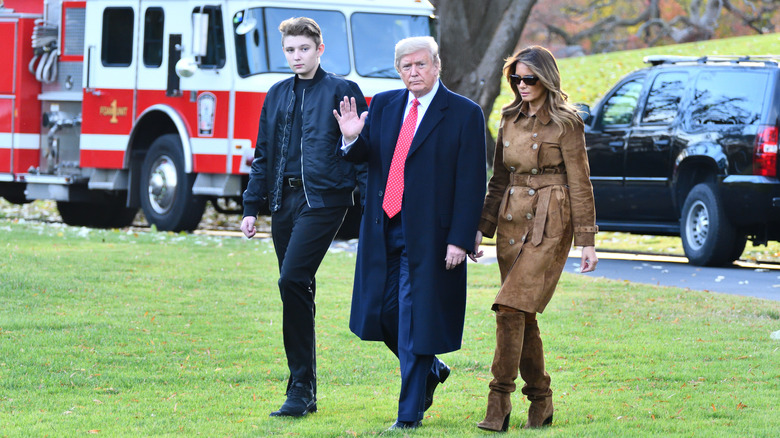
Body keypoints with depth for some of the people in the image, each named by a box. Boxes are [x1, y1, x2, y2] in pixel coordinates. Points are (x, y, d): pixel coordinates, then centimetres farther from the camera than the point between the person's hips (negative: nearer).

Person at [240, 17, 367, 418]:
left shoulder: (342, 92, 0)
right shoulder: (277, 96, 16)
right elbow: (262, 155, 20)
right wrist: (252, 206, 14)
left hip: (323, 199, -6)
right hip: (285, 200, 6)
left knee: (293, 280, -19)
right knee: (297, 291, 7)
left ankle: (301, 388, -14)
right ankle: (304, 391, 14)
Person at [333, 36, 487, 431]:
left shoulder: (464, 115, -5)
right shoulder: (383, 106, 10)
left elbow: (471, 185, -8)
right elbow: (362, 157, 9)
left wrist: (460, 240, -14)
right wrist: (352, 138, -14)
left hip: (427, 236, -5)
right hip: (383, 231, 5)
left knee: (415, 321, -2)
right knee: (383, 313, 9)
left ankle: (410, 414, 6)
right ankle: (431, 370, 34)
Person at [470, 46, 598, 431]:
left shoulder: (565, 123, -6)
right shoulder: (511, 120, 13)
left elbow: (580, 185, -6)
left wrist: (587, 241, -8)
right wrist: (482, 228, 12)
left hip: (548, 225, -7)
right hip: (511, 222, 7)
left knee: (511, 308, -17)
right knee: (523, 316, 7)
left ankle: (499, 402, -16)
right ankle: (540, 403, 16)